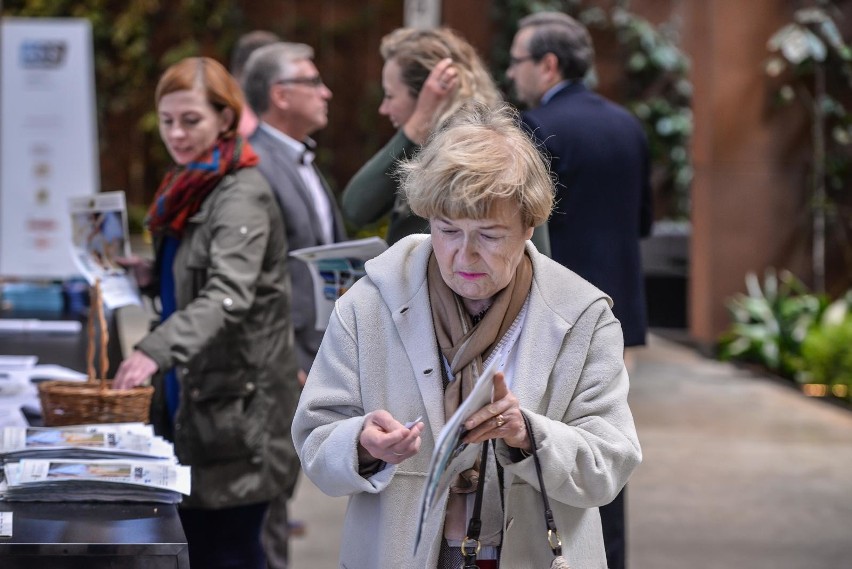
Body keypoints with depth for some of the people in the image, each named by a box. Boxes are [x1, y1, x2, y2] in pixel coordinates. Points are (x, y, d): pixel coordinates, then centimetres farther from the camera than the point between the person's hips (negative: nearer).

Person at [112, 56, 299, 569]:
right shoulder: (187, 189, 12)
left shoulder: (242, 196, -17)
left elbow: (229, 296, -32)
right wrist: (152, 277, 5)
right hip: (194, 400, 9)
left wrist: (155, 351, -45)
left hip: (238, 407, -9)